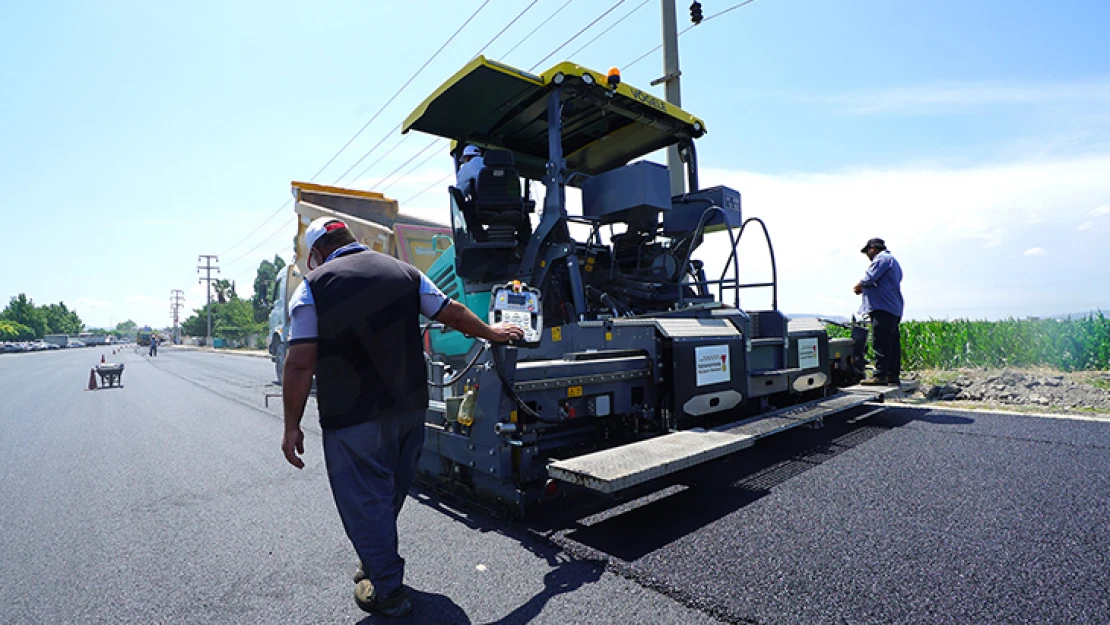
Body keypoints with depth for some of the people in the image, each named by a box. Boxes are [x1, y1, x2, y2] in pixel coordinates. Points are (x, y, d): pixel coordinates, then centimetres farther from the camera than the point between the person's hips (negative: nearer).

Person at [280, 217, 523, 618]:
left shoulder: (313, 287, -5)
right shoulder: (404, 272, 5)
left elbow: (301, 364, -11)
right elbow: (453, 314, 11)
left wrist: (292, 426, -2)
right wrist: (492, 333, 27)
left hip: (352, 418, -5)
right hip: (409, 407, 5)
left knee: (363, 499, 11)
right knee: (391, 493, 22)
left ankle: (386, 590, 24)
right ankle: (377, 562, 43)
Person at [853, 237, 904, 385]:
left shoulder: (882, 258, -4)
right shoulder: (892, 261, 29)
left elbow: (870, 278, -16)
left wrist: (859, 285, 3)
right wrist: (864, 288, 16)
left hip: (883, 308, -11)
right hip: (893, 309, 11)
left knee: (881, 342, -13)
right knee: (892, 342, 10)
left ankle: (880, 375, -15)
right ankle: (893, 375, 13)